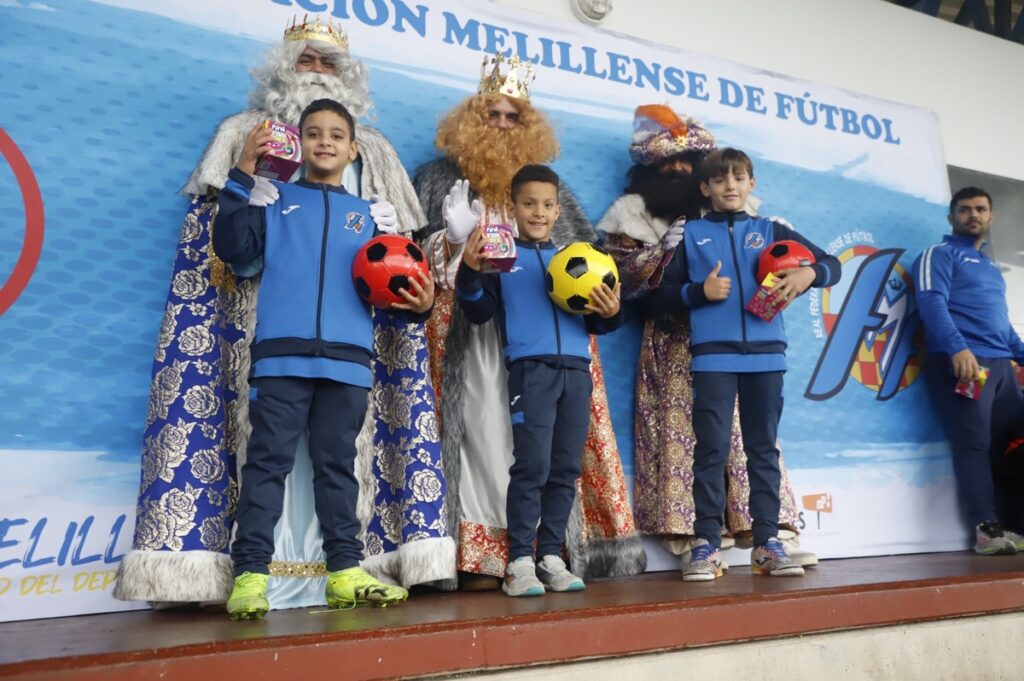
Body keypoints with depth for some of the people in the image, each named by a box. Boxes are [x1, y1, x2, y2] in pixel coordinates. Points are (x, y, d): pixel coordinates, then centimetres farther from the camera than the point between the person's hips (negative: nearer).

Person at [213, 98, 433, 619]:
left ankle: (345, 571, 10)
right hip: (282, 354, -2)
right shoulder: (276, 199, 14)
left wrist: (417, 303, -5)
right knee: (268, 461, -3)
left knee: (338, 465, 6)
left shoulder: (368, 215, 20)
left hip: (347, 359, 2)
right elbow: (234, 250, -2)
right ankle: (250, 574, 0)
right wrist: (244, 176, -5)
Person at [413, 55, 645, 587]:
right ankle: (480, 554, -5)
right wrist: (453, 240, -14)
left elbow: (585, 249, 20)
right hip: (472, 331, -2)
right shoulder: (439, 179, 11)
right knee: (484, 432, -9)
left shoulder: (548, 184, 19)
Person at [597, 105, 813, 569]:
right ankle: (691, 536, -5)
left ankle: (774, 529, 0)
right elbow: (624, 277, 0)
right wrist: (665, 247, -10)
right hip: (672, 343, -2)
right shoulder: (634, 212, 11)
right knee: (681, 431, -9)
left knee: (742, 429, -3)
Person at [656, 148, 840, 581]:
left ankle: (767, 542, 12)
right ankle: (706, 544, 1)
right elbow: (665, 294, 9)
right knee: (712, 447, -5)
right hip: (713, 355, -2)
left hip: (765, 353, 2)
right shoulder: (693, 234, 11)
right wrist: (699, 292, -10)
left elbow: (832, 265, 13)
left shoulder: (771, 231, 14)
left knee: (763, 447, 6)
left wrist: (809, 274, -8)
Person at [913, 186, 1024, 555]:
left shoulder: (991, 266, 27)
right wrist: (957, 348, -26)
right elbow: (932, 302, -13)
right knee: (974, 443, -13)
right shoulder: (940, 255, 3)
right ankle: (988, 530, -13)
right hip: (960, 361, -8)